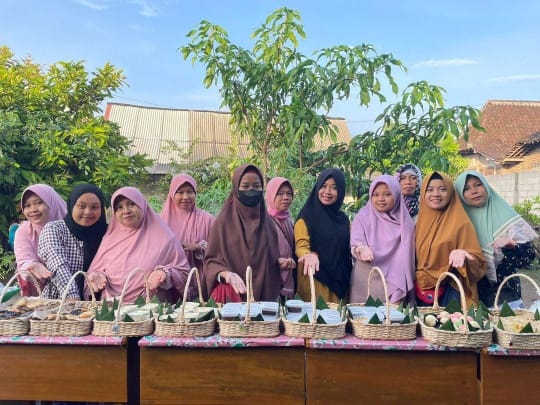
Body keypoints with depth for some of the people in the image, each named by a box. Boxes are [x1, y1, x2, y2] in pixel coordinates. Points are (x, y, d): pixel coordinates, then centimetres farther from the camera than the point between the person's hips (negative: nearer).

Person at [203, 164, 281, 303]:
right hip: (232, 296, -3)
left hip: (265, 294, 3)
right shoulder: (223, 222, -5)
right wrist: (225, 273, -23)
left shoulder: (268, 222, 6)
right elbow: (211, 261, -4)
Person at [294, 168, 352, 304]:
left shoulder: (343, 219, 12)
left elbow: (348, 247, 16)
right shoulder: (306, 217, -4)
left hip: (340, 280, 5)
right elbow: (301, 246, -12)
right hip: (315, 280, -4)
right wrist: (310, 255, -33)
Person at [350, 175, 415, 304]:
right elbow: (356, 242, -10)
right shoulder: (362, 217, 1)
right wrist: (361, 248, -34)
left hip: (394, 282, 1)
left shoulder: (404, 222, 4)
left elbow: (405, 256, 4)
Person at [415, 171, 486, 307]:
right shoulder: (420, 222, 6)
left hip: (450, 292, -4)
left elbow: (477, 261, -8)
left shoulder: (461, 222, -7)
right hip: (423, 291, 4)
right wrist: (418, 286, 2)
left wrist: (461, 255, -27)